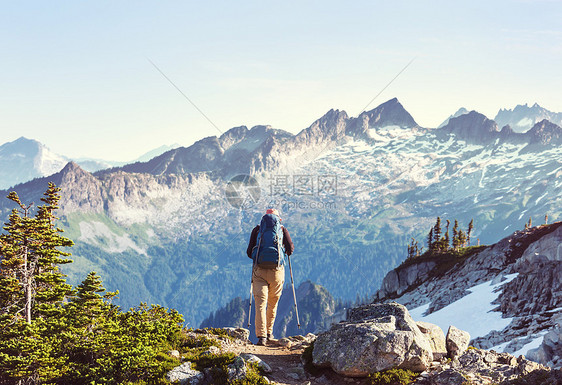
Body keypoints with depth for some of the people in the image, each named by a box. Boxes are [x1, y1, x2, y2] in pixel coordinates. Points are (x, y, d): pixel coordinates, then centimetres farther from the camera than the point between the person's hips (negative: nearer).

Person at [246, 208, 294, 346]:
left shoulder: (257, 230, 9)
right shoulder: (282, 229, 8)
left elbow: (249, 252, 7)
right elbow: (290, 249, 3)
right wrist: (285, 251, 25)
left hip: (259, 271, 0)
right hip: (277, 271, 1)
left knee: (260, 303, -4)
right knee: (273, 303, 19)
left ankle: (261, 336, -18)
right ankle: (269, 333, 31)